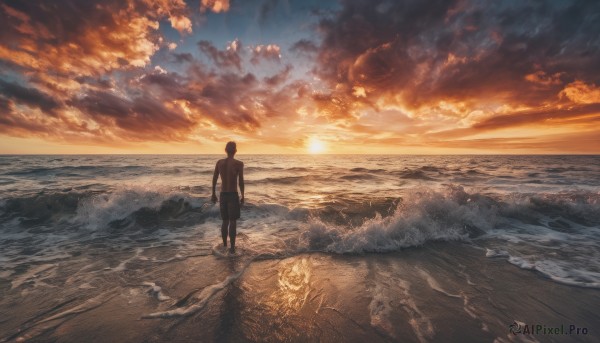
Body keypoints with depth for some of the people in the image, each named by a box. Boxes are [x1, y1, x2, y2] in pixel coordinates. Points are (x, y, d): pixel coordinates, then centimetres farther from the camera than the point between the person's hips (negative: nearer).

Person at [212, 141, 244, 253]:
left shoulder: (219, 162, 2)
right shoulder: (239, 163, -10)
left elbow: (214, 179, 6)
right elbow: (241, 182, -11)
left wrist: (213, 194, 15)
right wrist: (242, 196, -1)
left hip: (222, 195, 4)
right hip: (233, 195, -4)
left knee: (225, 221, 16)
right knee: (233, 222, 2)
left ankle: (224, 245, 25)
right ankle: (232, 247, 4)